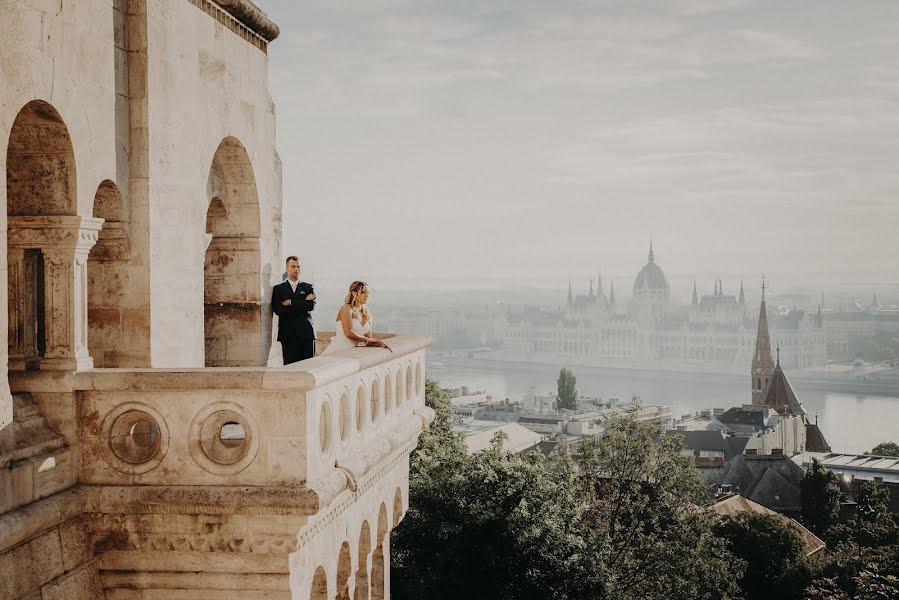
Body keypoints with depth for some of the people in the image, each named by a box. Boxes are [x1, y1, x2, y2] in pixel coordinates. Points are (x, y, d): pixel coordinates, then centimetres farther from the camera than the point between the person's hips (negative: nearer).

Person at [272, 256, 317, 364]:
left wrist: (291, 303, -7)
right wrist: (302, 303, -6)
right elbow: (278, 310, -5)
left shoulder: (308, 287, 14)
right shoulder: (278, 289, 11)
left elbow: (311, 305, -4)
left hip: (306, 334, 0)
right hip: (288, 335, 0)